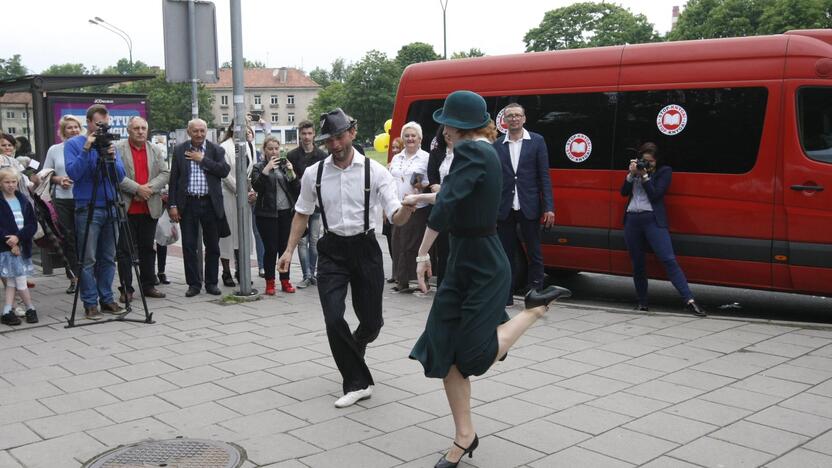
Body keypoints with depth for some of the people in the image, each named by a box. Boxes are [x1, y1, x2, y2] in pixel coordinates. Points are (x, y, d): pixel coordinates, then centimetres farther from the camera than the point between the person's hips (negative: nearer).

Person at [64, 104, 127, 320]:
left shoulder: (110, 143, 12)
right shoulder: (73, 144, 0)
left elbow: (120, 176, 5)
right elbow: (73, 173, -13)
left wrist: (112, 158, -12)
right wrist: (86, 149, -19)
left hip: (110, 208, 4)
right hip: (87, 209, -4)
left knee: (108, 258, 8)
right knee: (88, 260, -3)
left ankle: (106, 298, 16)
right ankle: (90, 303, 3)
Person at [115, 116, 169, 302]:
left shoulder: (155, 150, 12)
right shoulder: (117, 148, -2)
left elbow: (165, 173, 5)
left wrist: (149, 187, -11)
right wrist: (137, 189, -17)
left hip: (150, 208, 4)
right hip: (126, 208, -4)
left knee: (148, 248, 12)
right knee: (125, 250, 1)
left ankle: (148, 285, 20)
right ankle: (126, 289, 6)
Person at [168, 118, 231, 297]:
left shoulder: (216, 150, 4)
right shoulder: (179, 150, 5)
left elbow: (224, 170, -11)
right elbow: (173, 179, 4)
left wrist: (202, 159, -12)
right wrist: (172, 205, -2)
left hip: (210, 204, 0)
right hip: (187, 204, 0)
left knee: (212, 246, 6)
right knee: (188, 246, 2)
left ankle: (211, 283, 17)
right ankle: (193, 283, 13)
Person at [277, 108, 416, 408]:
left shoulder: (375, 171, -6)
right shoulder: (313, 174, 0)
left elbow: (396, 218, -11)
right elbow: (302, 214, 13)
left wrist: (408, 208, -34)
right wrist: (289, 250, 8)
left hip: (365, 248, -1)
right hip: (332, 251, 1)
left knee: (371, 320, 8)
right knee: (334, 319, -11)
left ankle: (354, 348, 46)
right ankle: (357, 383, 6)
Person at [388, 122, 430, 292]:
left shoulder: (426, 158, 0)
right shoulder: (396, 159, 17)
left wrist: (422, 186, -21)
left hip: (417, 208, -5)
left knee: (412, 244, -4)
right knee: (398, 244, 5)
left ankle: (405, 280, 3)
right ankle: (401, 280, 13)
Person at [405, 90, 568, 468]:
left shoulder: (471, 152, -17)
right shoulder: (483, 151, 13)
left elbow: (447, 205, -26)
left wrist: (423, 254, -20)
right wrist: (421, 197, 43)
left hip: (482, 266, -10)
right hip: (464, 263, 10)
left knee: (473, 355, -1)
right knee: (445, 353, 6)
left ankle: (536, 308, 14)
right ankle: (464, 436, 16)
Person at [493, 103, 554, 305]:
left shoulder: (537, 141, 3)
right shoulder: (497, 146, 7)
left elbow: (544, 176, -1)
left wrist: (549, 207, -8)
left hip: (529, 207, -2)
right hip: (505, 209, 2)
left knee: (534, 253, 4)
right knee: (506, 253, 8)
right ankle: (506, 295, 16)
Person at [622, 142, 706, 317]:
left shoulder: (664, 171, 2)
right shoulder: (636, 169, 17)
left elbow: (655, 195, -7)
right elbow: (624, 192, 9)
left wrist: (644, 176, -10)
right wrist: (631, 174, -2)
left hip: (653, 220, -5)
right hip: (632, 220, 5)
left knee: (669, 260, -15)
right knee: (637, 263, 8)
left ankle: (690, 301, -20)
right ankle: (642, 303, 19)